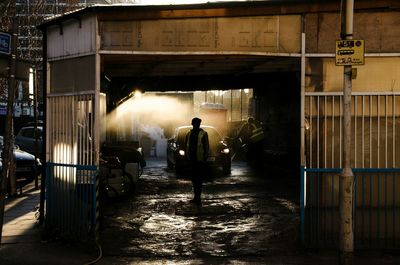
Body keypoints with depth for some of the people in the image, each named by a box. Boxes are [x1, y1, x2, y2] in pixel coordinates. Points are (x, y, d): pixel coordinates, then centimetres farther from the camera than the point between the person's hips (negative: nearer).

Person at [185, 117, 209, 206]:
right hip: (192, 160, 6)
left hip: (200, 160, -6)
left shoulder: (203, 134, -3)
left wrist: (205, 157, -10)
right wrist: (187, 156, 11)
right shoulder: (189, 134, 13)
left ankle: (197, 198, -5)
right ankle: (196, 197, 22)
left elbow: (206, 146, -4)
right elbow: (186, 145, 19)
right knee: (193, 178, 12)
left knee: (198, 179, -6)